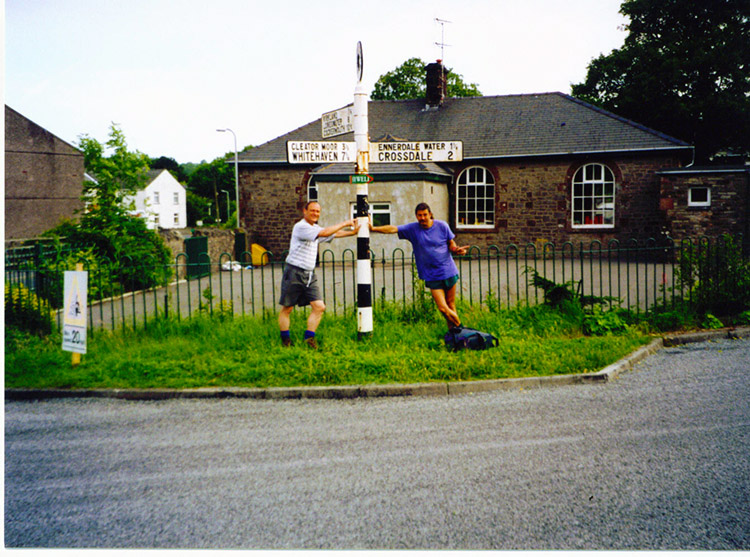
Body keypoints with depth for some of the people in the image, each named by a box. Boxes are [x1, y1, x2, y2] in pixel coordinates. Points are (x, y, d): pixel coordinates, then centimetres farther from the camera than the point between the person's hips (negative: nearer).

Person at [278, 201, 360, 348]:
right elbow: (325, 233, -21)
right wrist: (344, 223, -15)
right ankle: (285, 340, 11)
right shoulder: (300, 227, -13)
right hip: (294, 273, -8)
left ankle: (309, 337, 4)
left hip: (309, 275, 8)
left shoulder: (315, 228, 16)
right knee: (286, 308, 2)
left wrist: (352, 232, 4)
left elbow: (335, 234, 18)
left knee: (319, 307, -4)